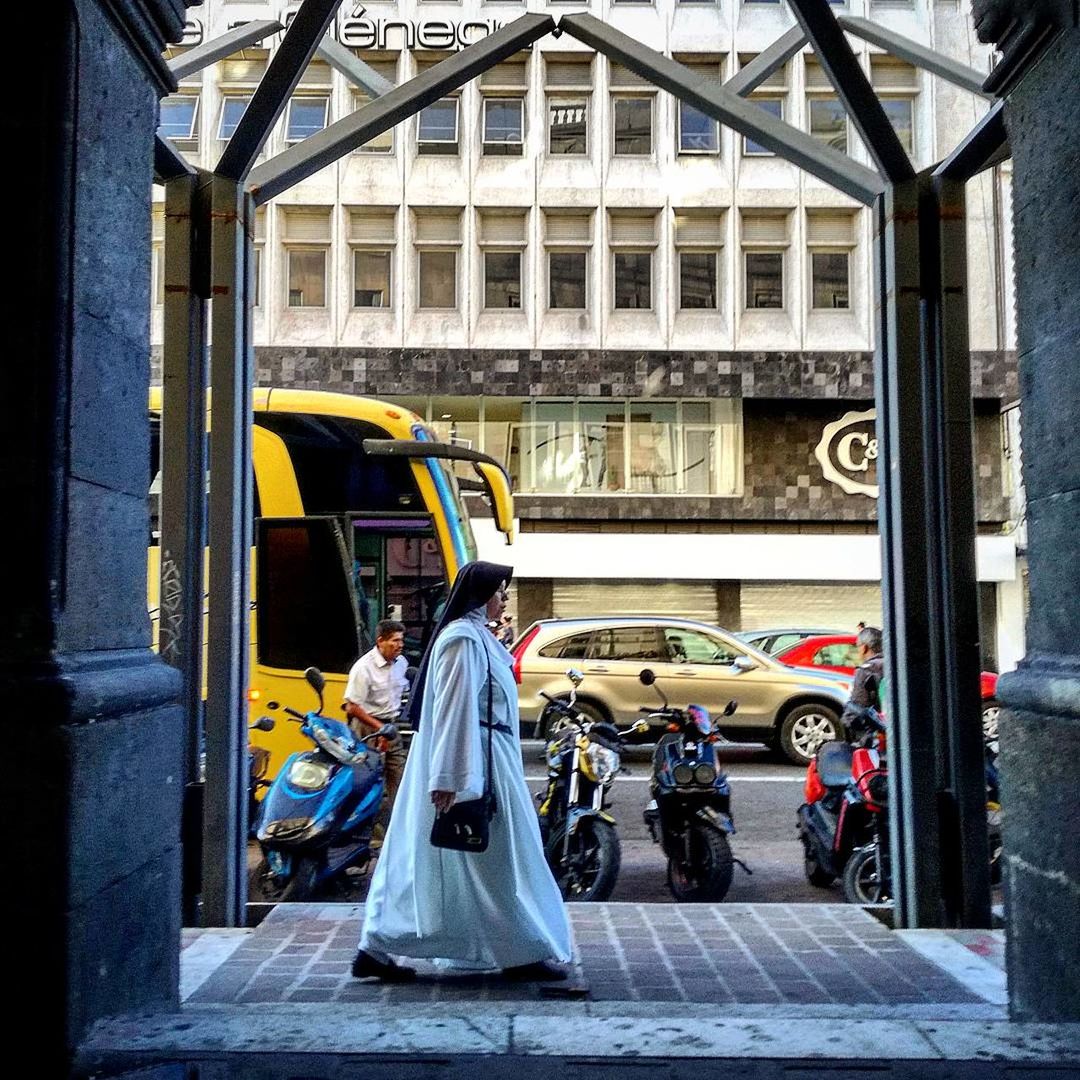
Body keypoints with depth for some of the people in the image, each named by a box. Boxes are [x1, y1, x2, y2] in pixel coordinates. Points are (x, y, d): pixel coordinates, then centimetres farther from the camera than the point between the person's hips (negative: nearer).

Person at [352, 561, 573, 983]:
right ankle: (522, 953, 12)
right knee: (498, 859, 0)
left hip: (481, 760, 10)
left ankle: (378, 948, 12)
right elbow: (454, 713, -22)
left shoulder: (474, 636, 17)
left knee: (419, 859, 10)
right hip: (474, 764, -10)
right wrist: (451, 779, -25)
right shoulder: (464, 640, -16)